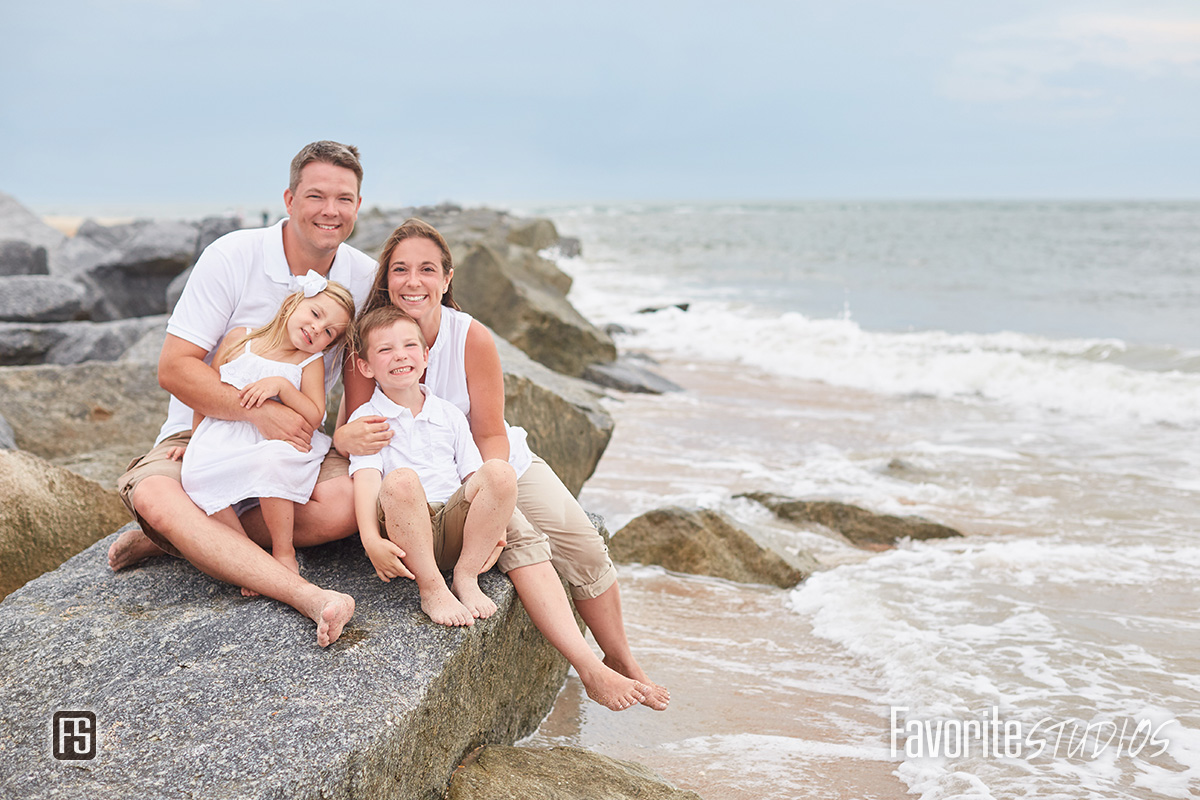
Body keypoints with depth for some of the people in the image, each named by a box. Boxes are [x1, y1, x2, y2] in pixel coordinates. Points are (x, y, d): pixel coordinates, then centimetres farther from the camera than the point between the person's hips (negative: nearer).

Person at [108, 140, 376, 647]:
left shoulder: (364, 278, -2)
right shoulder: (232, 257, -12)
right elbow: (174, 368, -16)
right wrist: (259, 412, -27)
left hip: (296, 441, 2)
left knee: (347, 501, -32)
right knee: (155, 496, -35)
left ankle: (189, 539, -19)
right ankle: (308, 597, -49)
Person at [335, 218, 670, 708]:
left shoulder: (473, 338, -18)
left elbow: (491, 435, -13)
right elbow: (351, 431, -16)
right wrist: (348, 438, -42)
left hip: (500, 465, 2)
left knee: (585, 550, -7)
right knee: (521, 540, -28)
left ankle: (621, 660, 16)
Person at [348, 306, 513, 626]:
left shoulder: (450, 415, 20)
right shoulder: (366, 419, 8)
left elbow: (475, 476, 14)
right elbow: (366, 480, -7)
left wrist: (494, 527, -3)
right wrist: (371, 540, -22)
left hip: (455, 528, 3)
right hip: (402, 534, -3)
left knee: (500, 471, -22)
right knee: (401, 479, -35)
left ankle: (466, 577, -13)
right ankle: (431, 588, -25)